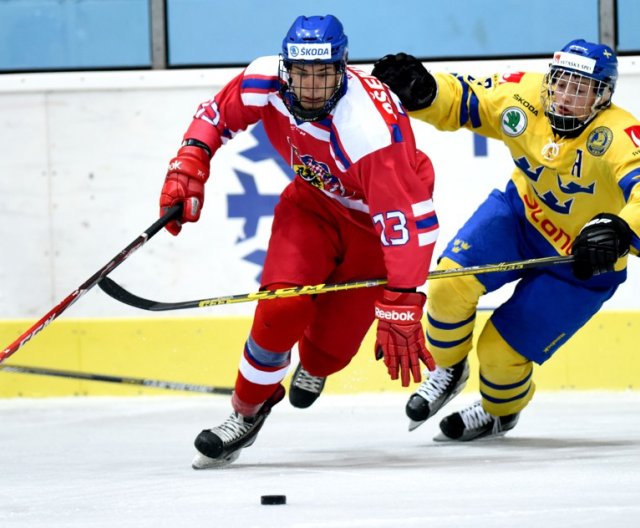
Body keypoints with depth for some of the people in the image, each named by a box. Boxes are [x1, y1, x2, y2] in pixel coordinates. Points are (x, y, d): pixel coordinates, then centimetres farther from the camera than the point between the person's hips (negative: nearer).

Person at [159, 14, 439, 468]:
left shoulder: (372, 130, -40)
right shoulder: (265, 83, -24)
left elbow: (408, 224, -40)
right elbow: (216, 115, -1)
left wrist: (400, 312, -40)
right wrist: (188, 169, -13)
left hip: (376, 218, -4)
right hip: (315, 199, 4)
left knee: (332, 341, -6)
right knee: (281, 308, -18)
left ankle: (313, 369, 33)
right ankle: (248, 410, 5)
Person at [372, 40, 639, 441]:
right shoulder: (525, 96, -16)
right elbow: (460, 100, -4)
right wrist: (420, 91, -24)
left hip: (583, 259, -4)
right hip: (521, 212, 4)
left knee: (500, 350, -3)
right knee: (451, 282, -19)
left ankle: (501, 411, 34)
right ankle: (449, 371, 12)